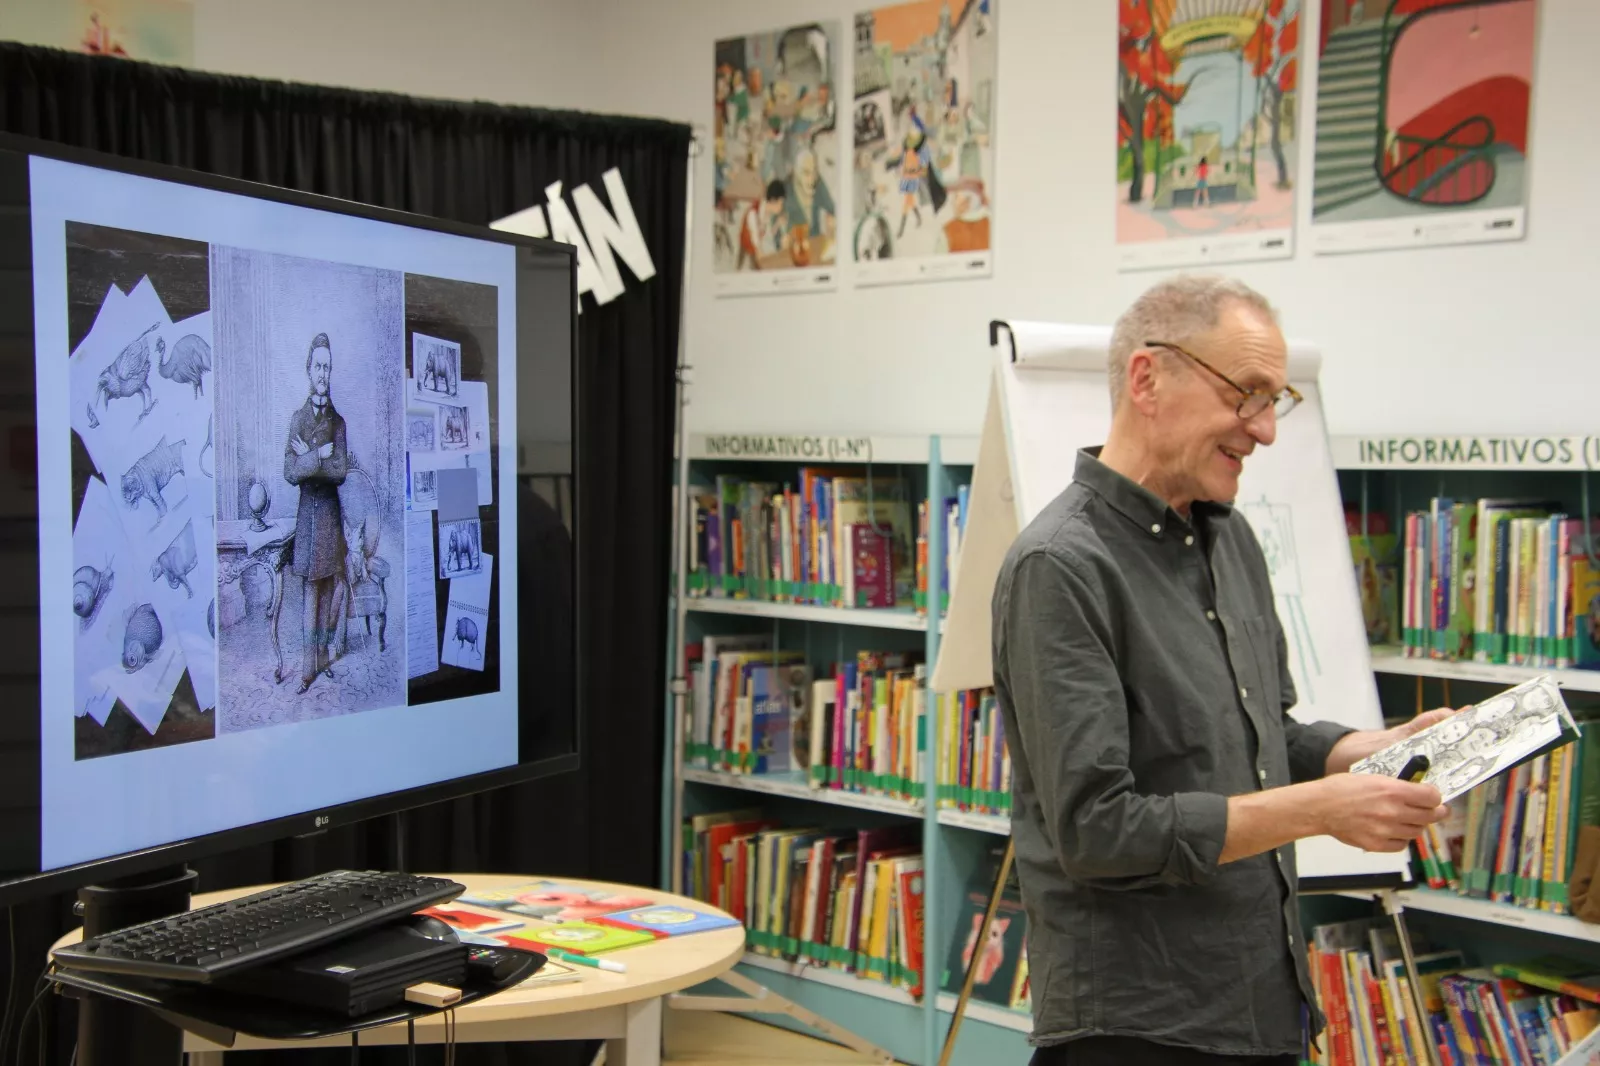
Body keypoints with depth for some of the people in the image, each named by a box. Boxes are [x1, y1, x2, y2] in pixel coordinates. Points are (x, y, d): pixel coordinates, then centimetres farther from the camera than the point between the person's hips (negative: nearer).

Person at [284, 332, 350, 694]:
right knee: (310, 587, -1)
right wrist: (320, 455, -18)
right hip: (307, 508, -1)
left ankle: (324, 656, 17)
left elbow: (340, 472, -7)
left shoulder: (338, 420, 4)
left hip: (330, 509, 1)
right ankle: (308, 665, 2)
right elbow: (289, 472, -9)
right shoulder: (298, 418, 1)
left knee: (328, 585, 7)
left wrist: (307, 458, -12)